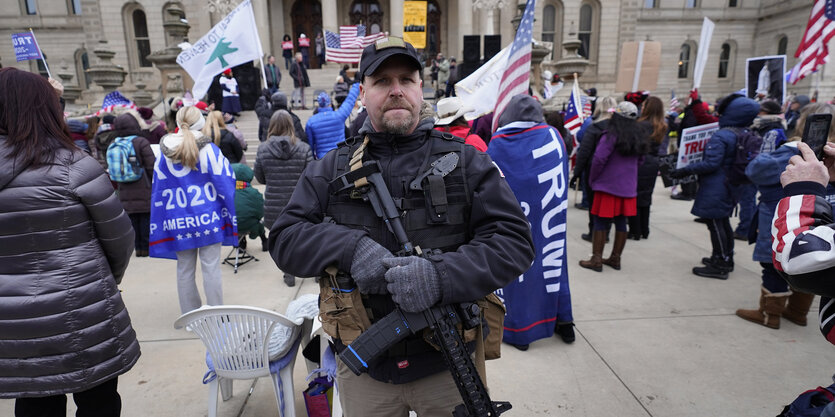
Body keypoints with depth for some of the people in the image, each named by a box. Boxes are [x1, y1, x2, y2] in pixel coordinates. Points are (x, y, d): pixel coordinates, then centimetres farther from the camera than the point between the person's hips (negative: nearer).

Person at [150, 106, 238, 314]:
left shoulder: (164, 154, 3)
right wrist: (230, 216, 0)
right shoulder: (209, 150, -8)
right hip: (208, 218, -3)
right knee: (211, 268, 4)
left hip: (178, 222, 3)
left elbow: (158, 192, 7)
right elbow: (225, 183, -8)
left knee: (184, 270, 14)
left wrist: (158, 226, 14)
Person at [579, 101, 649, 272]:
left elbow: (599, 159, -17)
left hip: (608, 186, -6)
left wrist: (592, 180, -5)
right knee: (621, 223, 11)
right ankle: (615, 258, 20)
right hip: (628, 188, 6)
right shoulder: (638, 138, 8)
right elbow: (639, 161, 16)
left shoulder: (611, 135, -13)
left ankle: (596, 260, 2)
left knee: (601, 223, 0)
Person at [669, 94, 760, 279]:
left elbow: (711, 164, -24)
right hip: (730, 187, 10)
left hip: (715, 189, -9)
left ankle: (719, 266, 3)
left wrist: (685, 171, -20)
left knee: (715, 224, -3)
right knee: (723, 222, 20)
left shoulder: (720, 136, -20)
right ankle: (726, 259, 32)